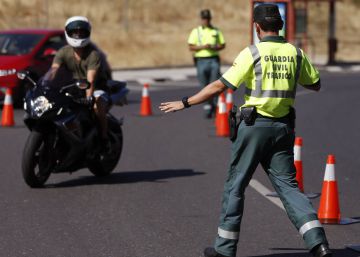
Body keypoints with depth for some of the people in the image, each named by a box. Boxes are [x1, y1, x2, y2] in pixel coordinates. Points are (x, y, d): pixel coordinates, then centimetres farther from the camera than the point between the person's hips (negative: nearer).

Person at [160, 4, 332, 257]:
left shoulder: (252, 53, -10)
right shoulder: (296, 53, 3)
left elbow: (219, 86, -13)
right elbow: (315, 84, 17)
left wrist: (185, 103, -5)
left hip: (255, 125, -4)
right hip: (284, 127, 4)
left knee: (235, 185, 9)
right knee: (288, 185, 5)